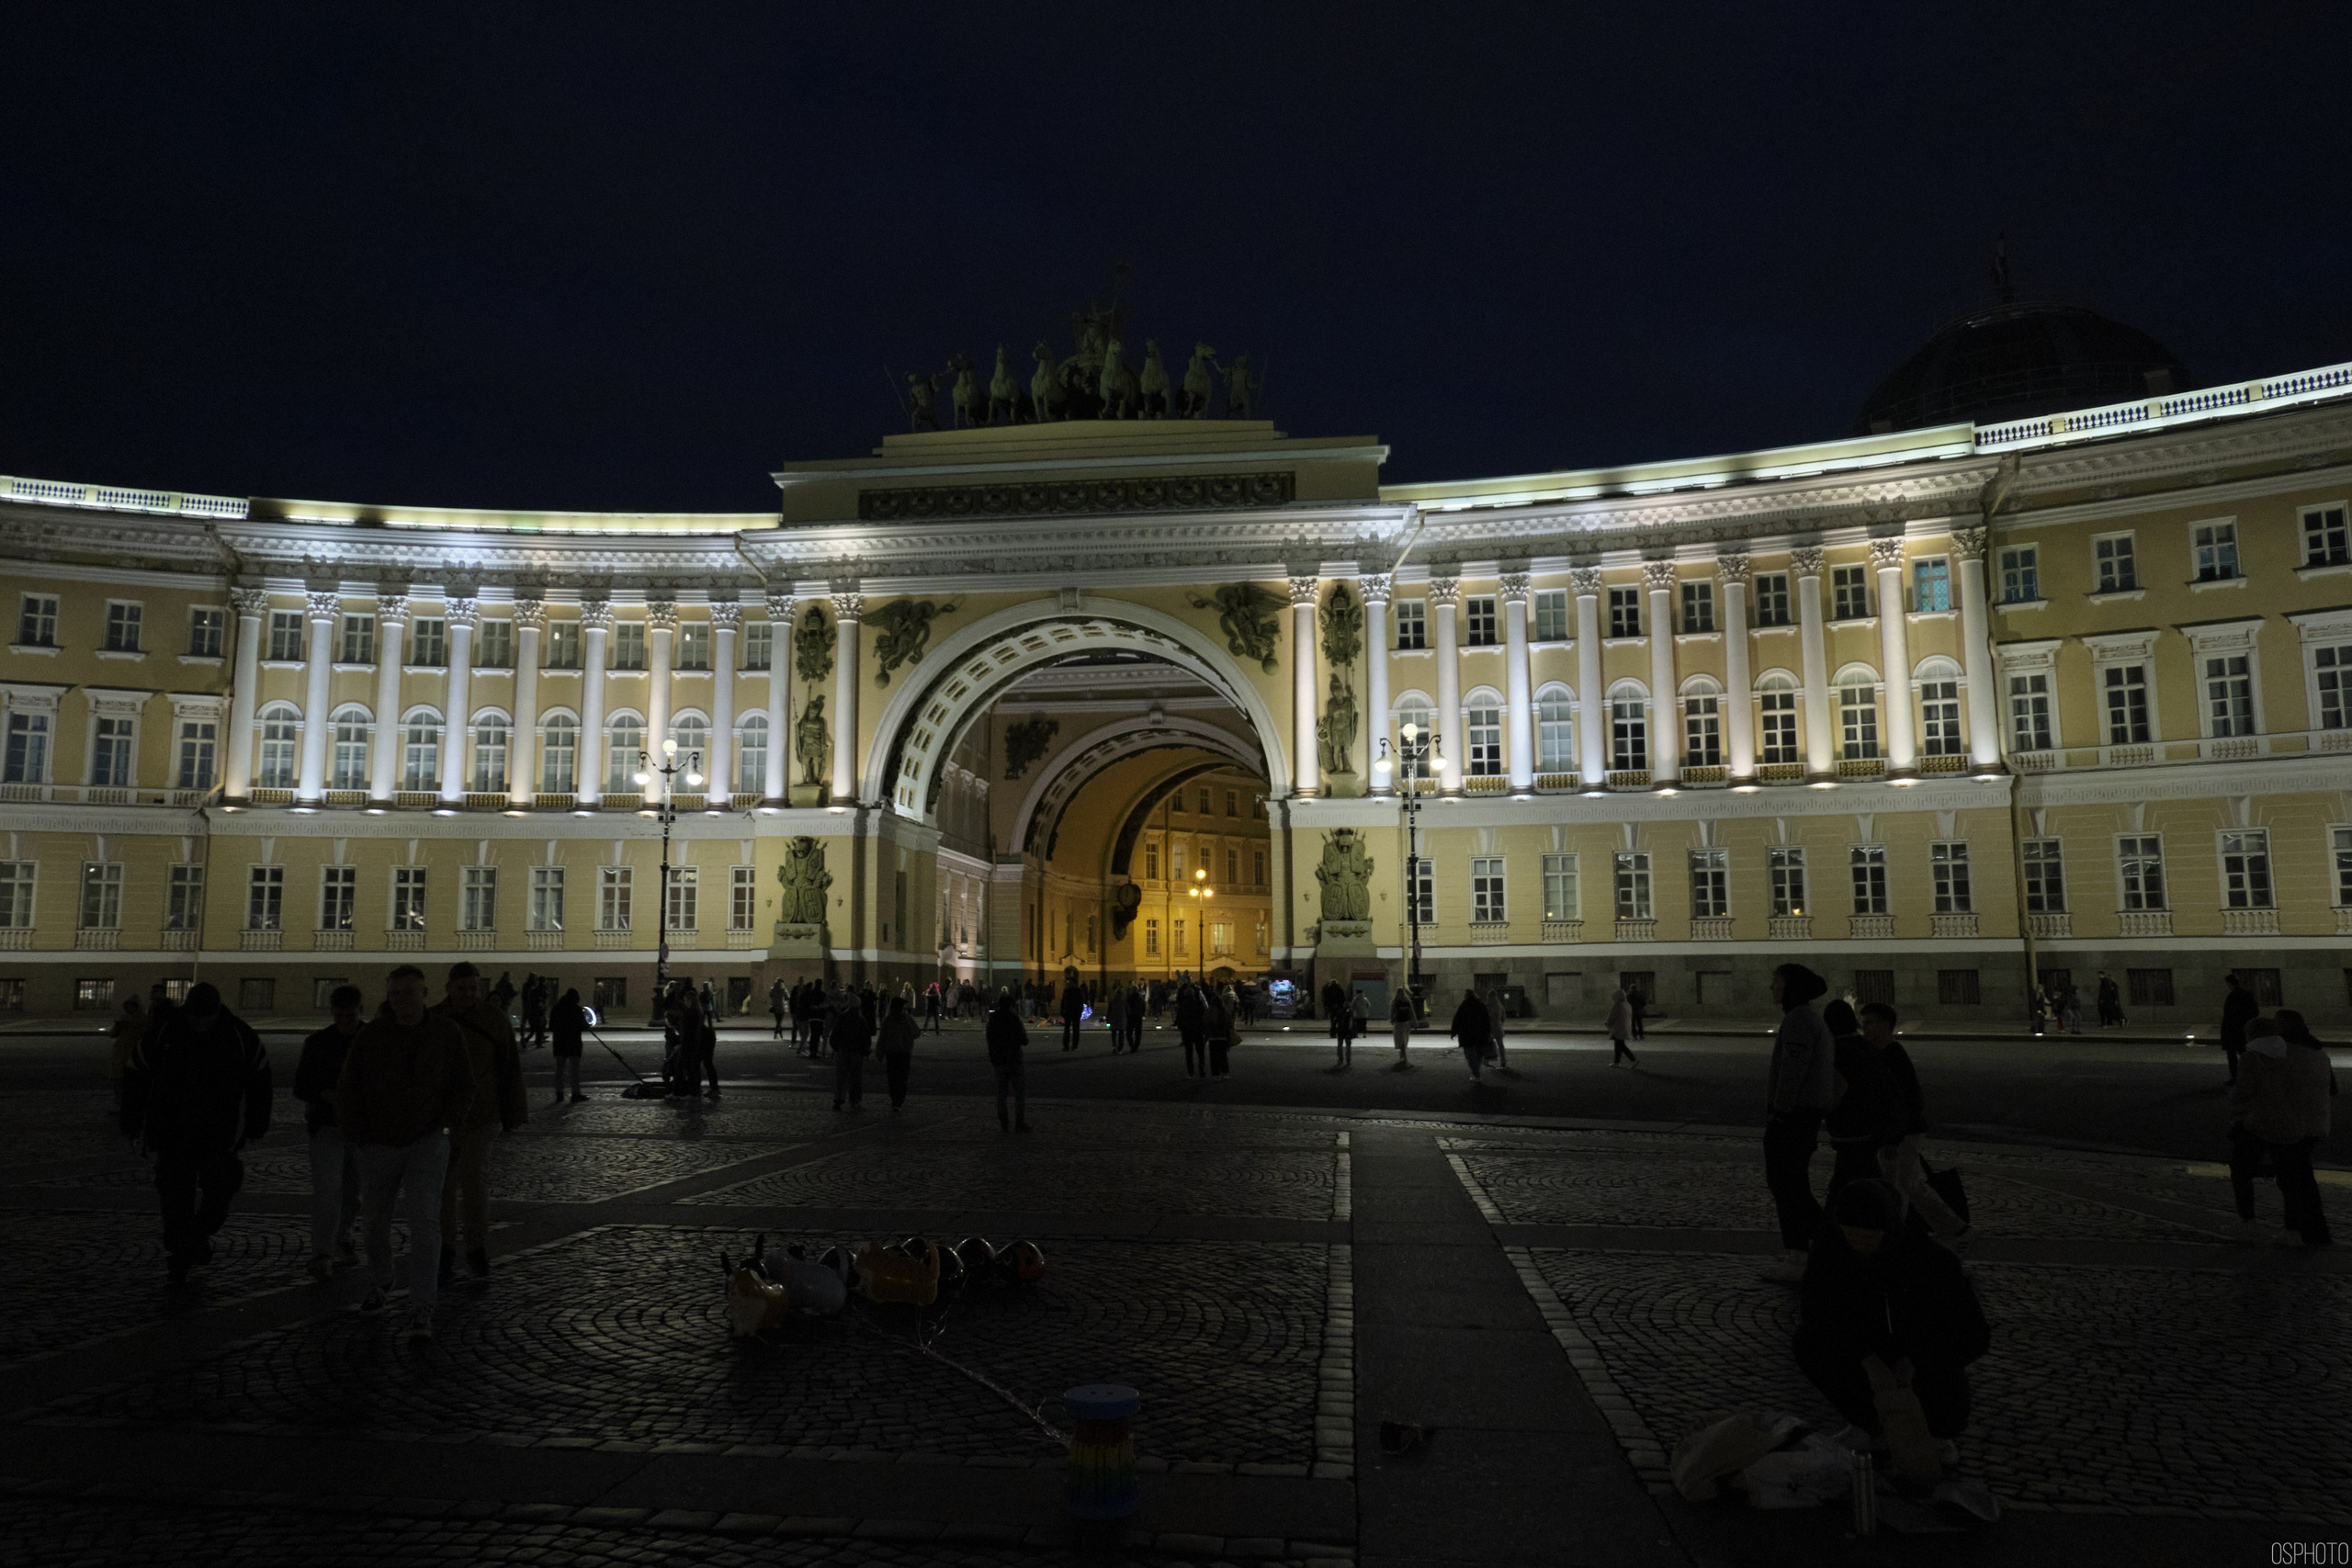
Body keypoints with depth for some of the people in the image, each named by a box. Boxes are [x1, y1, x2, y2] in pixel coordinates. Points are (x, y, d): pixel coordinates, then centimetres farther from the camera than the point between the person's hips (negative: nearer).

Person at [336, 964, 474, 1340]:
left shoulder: (446, 1034, -6)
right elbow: (347, 1090, 0)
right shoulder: (370, 1036, -7)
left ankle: (422, 1310, -10)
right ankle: (381, 1279, 47)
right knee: (376, 1215, 20)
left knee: (424, 1221, -13)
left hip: (427, 1143, -2)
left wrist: (446, 1122, -6)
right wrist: (356, 1135, -4)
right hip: (378, 1145, 2)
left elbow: (463, 1084, 4)